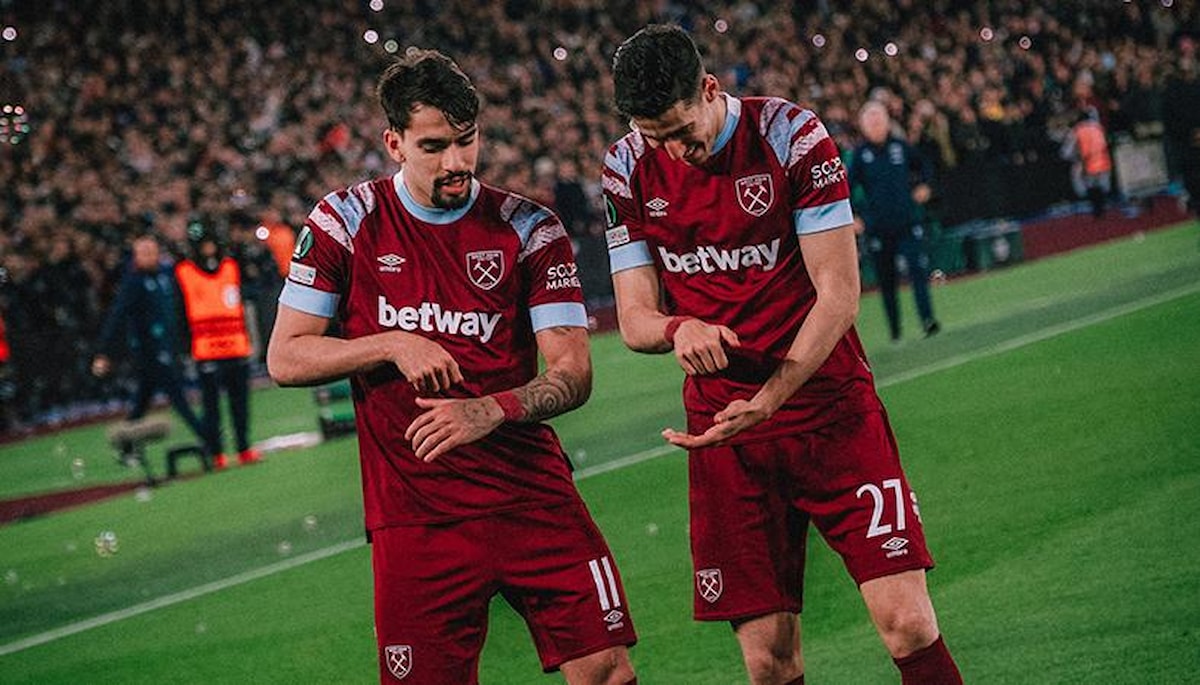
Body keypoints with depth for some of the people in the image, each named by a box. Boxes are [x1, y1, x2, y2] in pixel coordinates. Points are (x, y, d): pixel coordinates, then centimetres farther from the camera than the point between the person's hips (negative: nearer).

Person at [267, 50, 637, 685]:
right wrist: (392, 345, -12)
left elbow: (573, 372, -3)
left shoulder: (529, 228, 2)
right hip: (413, 513, -1)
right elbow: (284, 358, 2)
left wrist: (494, 409, -22)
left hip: (533, 495, 1)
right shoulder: (345, 222, 2)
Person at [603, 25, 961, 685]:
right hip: (721, 432, 3)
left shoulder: (792, 136, -9)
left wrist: (767, 402, -21)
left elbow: (838, 294, -10)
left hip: (831, 410, -2)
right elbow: (634, 318, 5)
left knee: (909, 627, -13)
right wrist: (679, 328, -20)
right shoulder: (627, 171, 2)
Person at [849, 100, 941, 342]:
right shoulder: (860, 154, -3)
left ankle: (927, 319, -16)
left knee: (918, 267, -14)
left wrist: (923, 185, 6)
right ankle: (894, 328, 18)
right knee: (886, 278, 6)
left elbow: (924, 164, 21)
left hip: (908, 220, 1)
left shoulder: (900, 147, 4)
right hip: (877, 226, -1)